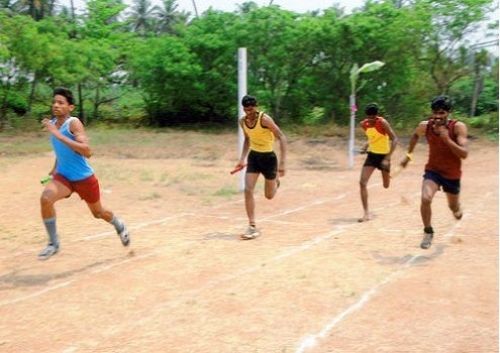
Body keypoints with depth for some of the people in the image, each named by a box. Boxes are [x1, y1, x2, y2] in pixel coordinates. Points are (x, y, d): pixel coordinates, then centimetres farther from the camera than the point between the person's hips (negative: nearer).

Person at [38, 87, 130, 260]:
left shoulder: (74, 123, -21)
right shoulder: (52, 123, 1)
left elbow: (87, 151, -36)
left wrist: (58, 135, -38)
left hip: (84, 178, -5)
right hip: (63, 176, 5)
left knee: (98, 212, 15)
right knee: (46, 198, -25)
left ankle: (119, 225, 50)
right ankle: (53, 243, -10)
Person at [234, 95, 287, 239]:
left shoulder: (264, 119, -23)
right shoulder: (242, 121, -4)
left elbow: (282, 138, -22)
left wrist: (282, 162, -28)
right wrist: (242, 158, 7)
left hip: (268, 157, -4)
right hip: (253, 156, 4)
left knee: (269, 196, 9)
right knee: (248, 190, -13)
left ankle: (276, 180, 45)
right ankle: (252, 227, -6)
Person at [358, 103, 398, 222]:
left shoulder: (383, 123, -22)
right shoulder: (363, 124, -6)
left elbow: (394, 139, -24)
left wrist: (387, 158, -31)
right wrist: (366, 146, -1)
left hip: (384, 155, -3)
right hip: (372, 155, 3)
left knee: (386, 186, 14)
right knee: (362, 182, -15)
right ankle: (366, 213, -10)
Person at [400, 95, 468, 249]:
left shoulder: (458, 127, -22)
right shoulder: (425, 126, -13)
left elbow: (464, 154, -29)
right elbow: (415, 135, 12)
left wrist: (446, 138, -39)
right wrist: (409, 155, 14)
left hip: (452, 174, -1)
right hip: (433, 170, 1)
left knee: (454, 208, 18)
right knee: (425, 199, -25)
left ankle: (456, 208, 59)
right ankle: (428, 232, -2)